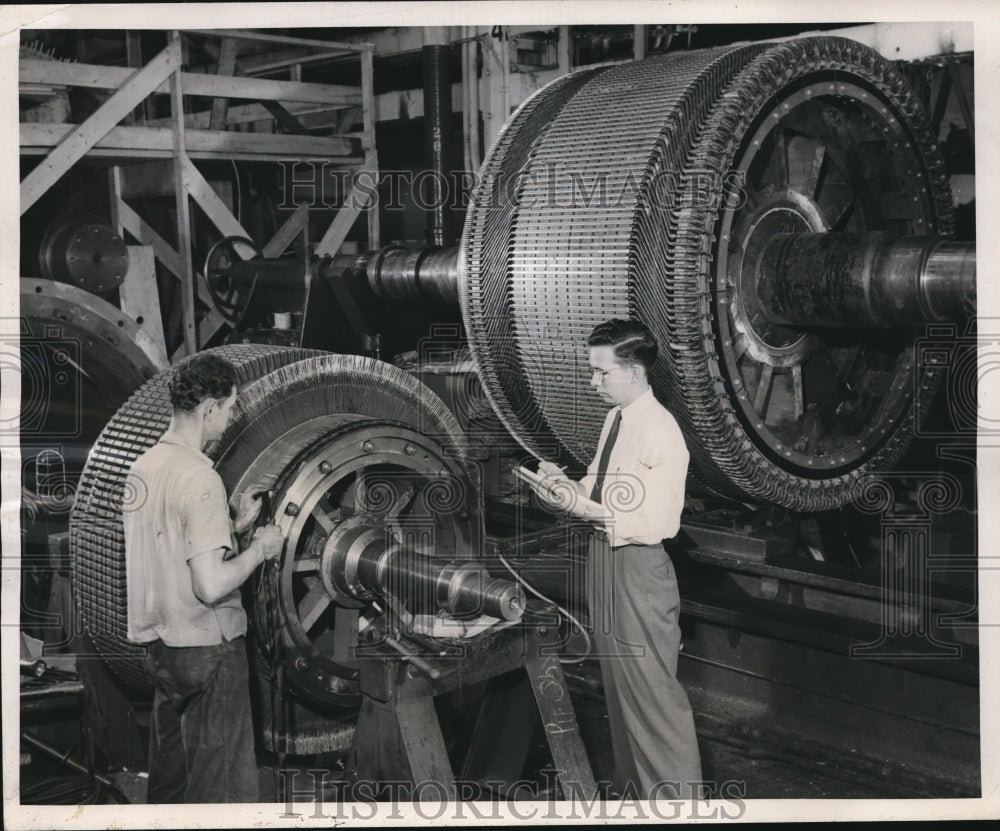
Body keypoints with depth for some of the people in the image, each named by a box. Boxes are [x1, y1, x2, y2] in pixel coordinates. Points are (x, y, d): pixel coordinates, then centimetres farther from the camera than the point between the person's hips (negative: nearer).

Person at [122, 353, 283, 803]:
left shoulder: (143, 466, 5)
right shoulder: (200, 479, -21)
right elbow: (211, 585, -26)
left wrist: (234, 525, 13)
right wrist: (259, 549, -12)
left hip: (159, 643, 9)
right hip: (208, 648, -9)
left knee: (168, 775, 19)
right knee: (221, 783, 0)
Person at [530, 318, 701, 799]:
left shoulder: (659, 433, -21)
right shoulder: (615, 418, 6)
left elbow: (654, 524, -23)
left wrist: (586, 509, -25)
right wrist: (569, 485, -4)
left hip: (637, 566, -9)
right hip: (605, 557, 9)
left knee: (652, 688, 0)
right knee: (617, 683, 20)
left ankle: (674, 796, 13)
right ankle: (632, 786, 35)